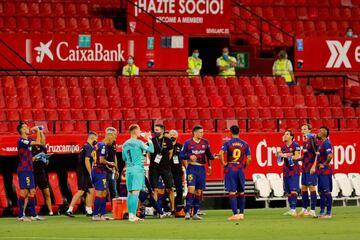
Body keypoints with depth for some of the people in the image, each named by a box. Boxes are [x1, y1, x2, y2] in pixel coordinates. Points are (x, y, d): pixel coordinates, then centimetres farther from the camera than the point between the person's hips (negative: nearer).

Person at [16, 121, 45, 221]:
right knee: (24, 191, -10)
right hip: (23, 170, -9)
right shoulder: (21, 141, -13)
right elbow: (38, 142, -20)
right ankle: (21, 216, -9)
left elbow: (42, 143, 20)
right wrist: (37, 131, -8)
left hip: (29, 170, 9)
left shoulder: (28, 140, 15)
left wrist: (40, 132, 13)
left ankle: (34, 215, 14)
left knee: (32, 192, 10)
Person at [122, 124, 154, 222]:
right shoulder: (138, 143, -9)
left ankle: (131, 215, 10)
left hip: (129, 169, 7)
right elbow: (151, 150, -8)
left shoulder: (125, 144, 11)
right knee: (135, 192, -9)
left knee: (130, 192, 9)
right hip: (138, 169, -7)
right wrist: (149, 139, 4)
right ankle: (132, 215, -16)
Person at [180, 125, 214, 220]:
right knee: (191, 189, -17)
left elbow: (208, 154, 20)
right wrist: (189, 156, -16)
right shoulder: (188, 143, -1)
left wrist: (209, 166, 15)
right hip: (191, 168, -4)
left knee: (199, 191, 4)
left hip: (201, 169, 4)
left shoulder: (205, 142, 9)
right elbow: (181, 155, 1)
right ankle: (187, 212, -16)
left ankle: (195, 213, 11)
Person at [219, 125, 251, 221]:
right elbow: (249, 158, 0)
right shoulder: (245, 144, 4)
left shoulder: (227, 143, -4)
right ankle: (241, 214, 16)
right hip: (240, 170, 3)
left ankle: (235, 214, -7)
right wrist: (244, 166, 14)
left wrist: (223, 163, -5)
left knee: (232, 193, -2)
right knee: (241, 192, 14)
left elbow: (221, 153, -18)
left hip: (230, 170, -3)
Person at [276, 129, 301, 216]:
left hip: (294, 171, -7)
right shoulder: (283, 147, 14)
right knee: (288, 191, 8)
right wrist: (279, 155, -4)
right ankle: (291, 209, 13)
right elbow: (280, 160, 17)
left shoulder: (295, 145, -5)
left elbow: (297, 157, -13)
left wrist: (286, 155, -18)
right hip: (286, 171, 7)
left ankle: (293, 209, -14)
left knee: (293, 191, -12)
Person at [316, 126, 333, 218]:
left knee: (327, 192, -6)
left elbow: (330, 156, -29)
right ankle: (322, 212, 20)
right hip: (320, 172, 10)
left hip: (325, 171, -10)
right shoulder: (321, 143, 15)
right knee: (321, 192, 14)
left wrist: (325, 164, -18)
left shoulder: (326, 143, -16)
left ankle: (328, 213, -3)